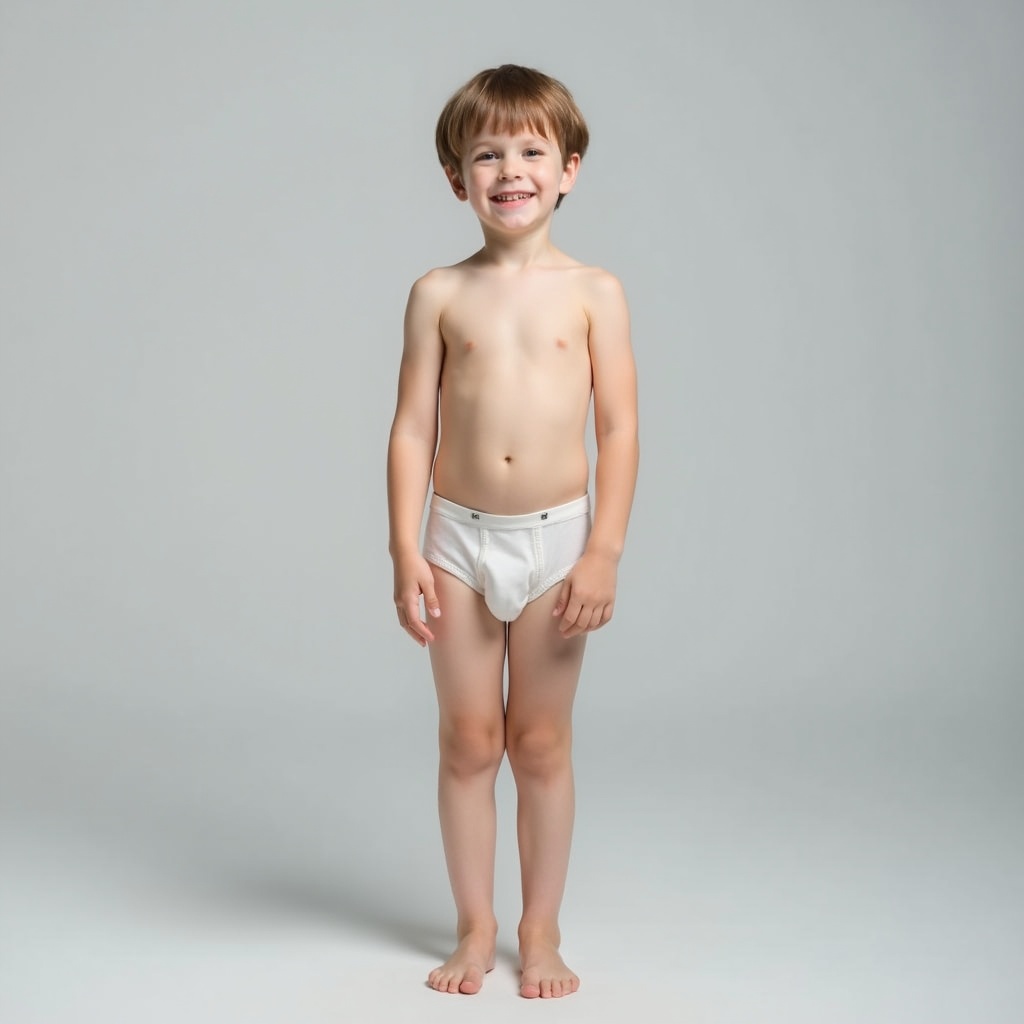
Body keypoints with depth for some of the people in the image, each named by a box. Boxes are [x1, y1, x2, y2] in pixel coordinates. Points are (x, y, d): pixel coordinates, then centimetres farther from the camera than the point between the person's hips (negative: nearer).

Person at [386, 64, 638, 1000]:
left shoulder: (594, 292, -2)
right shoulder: (439, 295, 1)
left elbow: (619, 429, -3)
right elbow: (412, 429, 1)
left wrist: (605, 551, -9)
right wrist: (407, 552, -5)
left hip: (556, 539, -1)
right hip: (459, 539, 1)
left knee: (541, 744, 8)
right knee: (468, 742, 9)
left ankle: (542, 931, 23)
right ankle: (475, 929, 23)